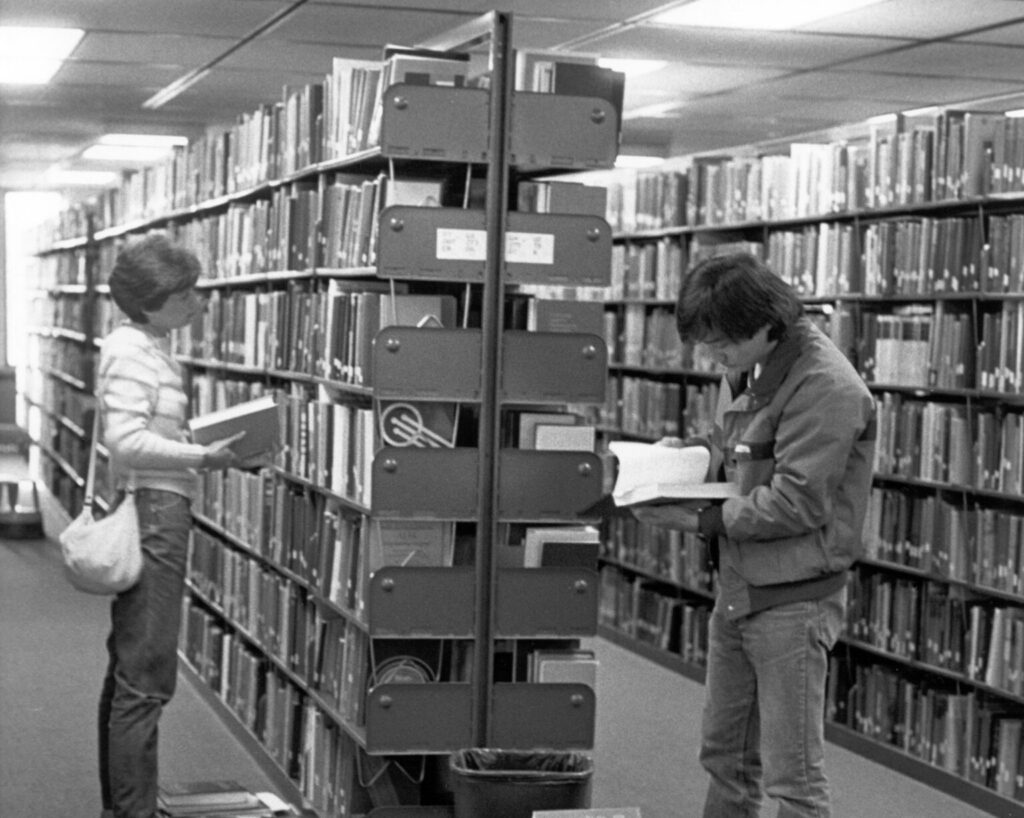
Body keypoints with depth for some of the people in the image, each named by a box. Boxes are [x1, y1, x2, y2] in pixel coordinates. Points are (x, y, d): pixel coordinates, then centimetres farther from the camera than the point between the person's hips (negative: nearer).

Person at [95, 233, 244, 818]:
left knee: (128, 672, 16)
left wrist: (206, 450, 11)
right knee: (146, 680, -8)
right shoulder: (130, 352, -13)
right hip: (150, 513, -11)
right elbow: (126, 440, -24)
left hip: (160, 513, 11)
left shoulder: (154, 348, 17)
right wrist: (202, 457, -28)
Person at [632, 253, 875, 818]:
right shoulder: (745, 370, 9)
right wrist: (691, 454, 2)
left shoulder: (826, 387, -19)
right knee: (725, 756, 18)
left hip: (793, 599, -9)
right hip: (737, 590, 9)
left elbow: (798, 501, -23)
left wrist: (701, 520, -19)